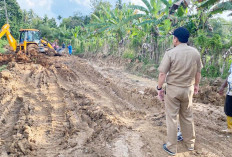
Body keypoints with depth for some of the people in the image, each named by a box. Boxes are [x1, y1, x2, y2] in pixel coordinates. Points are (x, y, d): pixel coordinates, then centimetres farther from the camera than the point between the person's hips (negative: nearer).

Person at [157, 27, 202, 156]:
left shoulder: (170, 53, -15)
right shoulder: (195, 52, -2)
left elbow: (162, 74, -15)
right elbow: (198, 72, 8)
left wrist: (159, 88, -3)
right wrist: (196, 85, 23)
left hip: (173, 89, -4)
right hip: (188, 89, 4)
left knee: (172, 118, 6)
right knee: (187, 117, 19)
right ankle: (190, 143, 34)